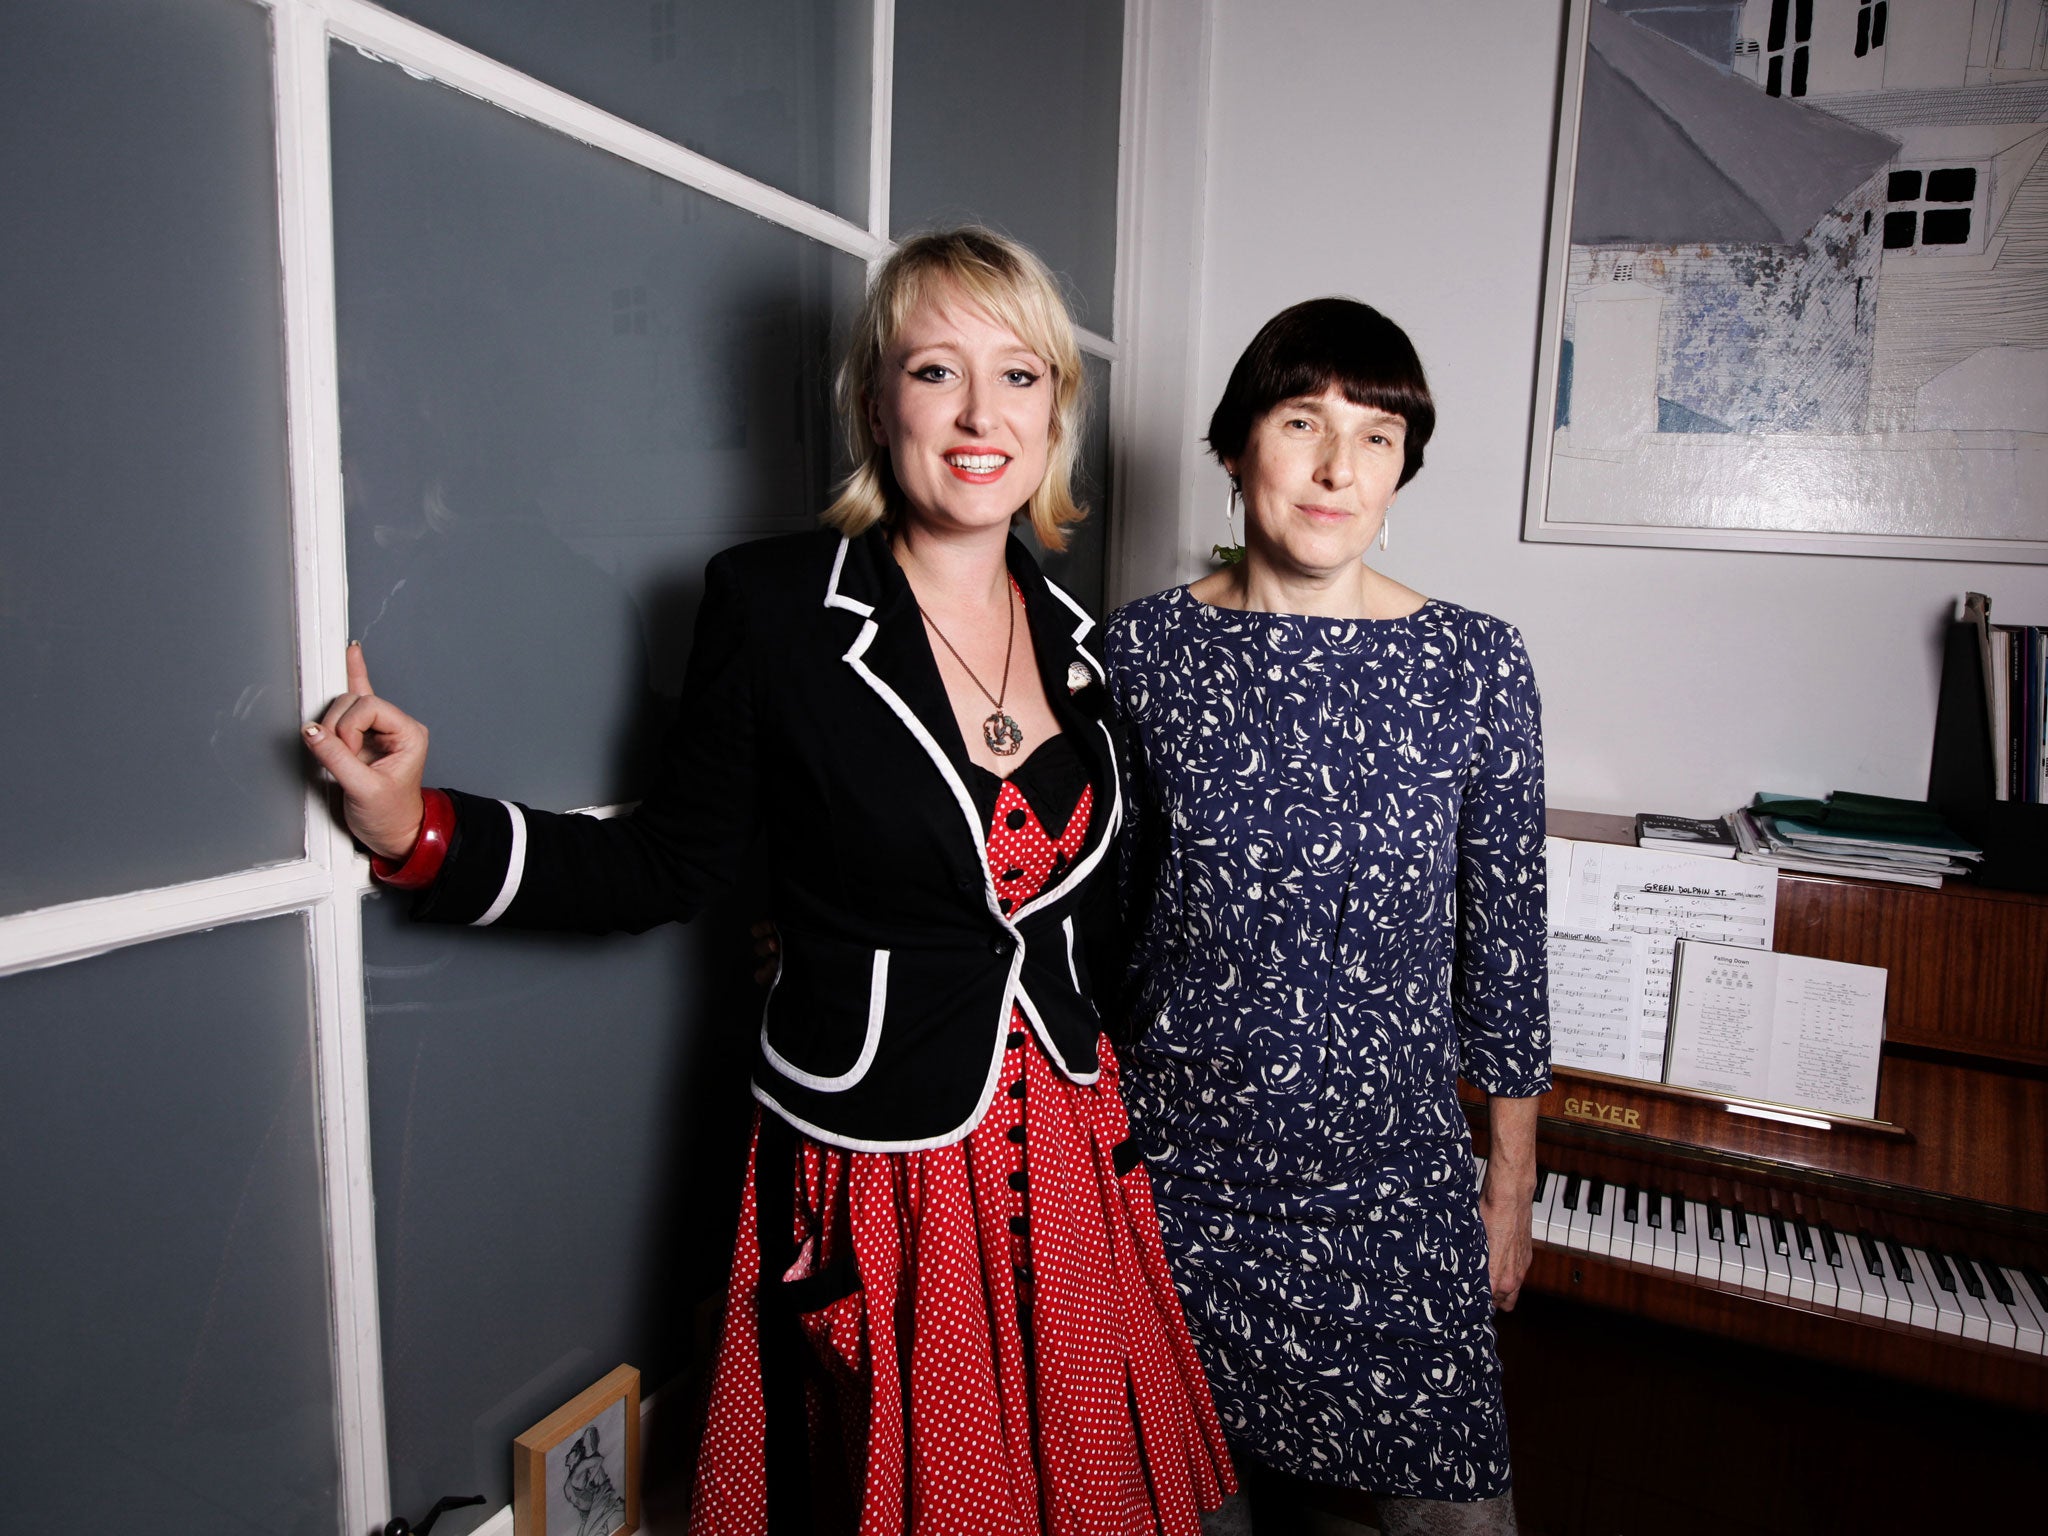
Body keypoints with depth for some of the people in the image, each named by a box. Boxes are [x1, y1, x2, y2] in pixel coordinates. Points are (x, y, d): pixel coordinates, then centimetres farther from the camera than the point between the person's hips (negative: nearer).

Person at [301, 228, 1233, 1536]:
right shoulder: (774, 605, -13)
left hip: (1063, 1147, 5)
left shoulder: (1072, 634, 3)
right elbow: (673, 864, -8)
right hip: (875, 1168, -5)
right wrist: (419, 829, -18)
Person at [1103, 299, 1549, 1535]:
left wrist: (1513, 1176, 5)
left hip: (1391, 1170, 0)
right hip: (1180, 1156, 1)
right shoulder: (1146, 646, -6)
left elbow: (1504, 935, -1)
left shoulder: (1477, 665, -8)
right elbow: (1101, 906, 2)